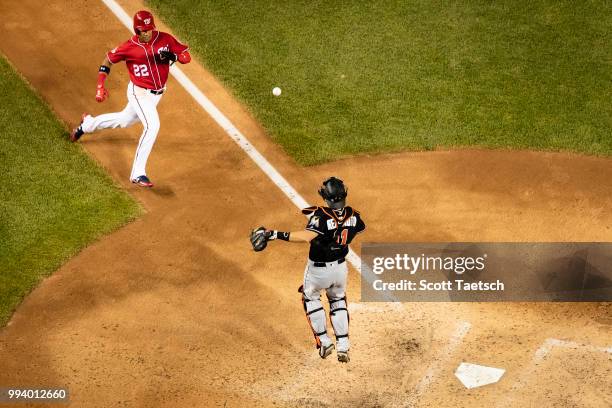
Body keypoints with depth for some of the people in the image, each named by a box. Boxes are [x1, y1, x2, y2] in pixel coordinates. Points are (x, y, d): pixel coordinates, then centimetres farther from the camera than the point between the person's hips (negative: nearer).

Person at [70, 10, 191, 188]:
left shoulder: (165, 39, -12)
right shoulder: (129, 47, -18)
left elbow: (186, 56, -8)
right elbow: (108, 59, -3)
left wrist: (172, 56, -30)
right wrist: (100, 87, -9)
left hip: (157, 93, 6)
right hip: (139, 93, -5)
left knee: (124, 121, 25)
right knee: (152, 125, -26)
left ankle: (87, 123, 51)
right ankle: (138, 174, -21)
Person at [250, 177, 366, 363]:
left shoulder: (321, 216, -29)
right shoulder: (352, 215, -11)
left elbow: (306, 236, -45)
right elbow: (361, 226, 13)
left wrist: (275, 234, -48)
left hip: (318, 269, -4)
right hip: (340, 267, 4)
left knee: (310, 298, 25)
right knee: (338, 301, 27)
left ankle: (324, 341, 20)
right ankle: (343, 347, 20)